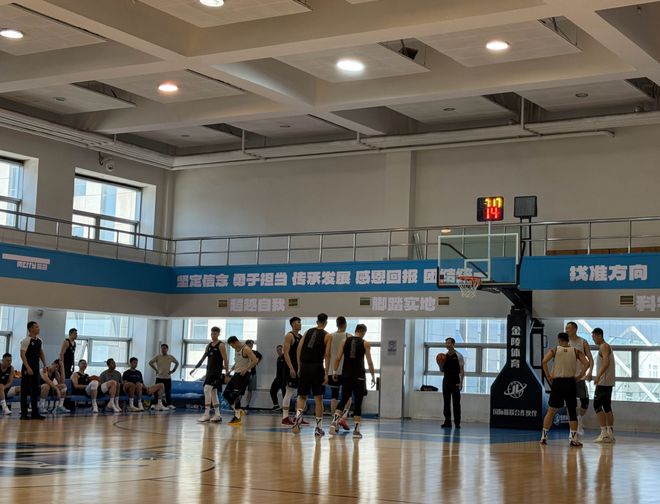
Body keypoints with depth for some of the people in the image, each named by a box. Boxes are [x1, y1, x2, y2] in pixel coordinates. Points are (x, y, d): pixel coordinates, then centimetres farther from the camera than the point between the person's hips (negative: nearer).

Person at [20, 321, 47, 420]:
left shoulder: (39, 340, 10)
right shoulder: (26, 340, -12)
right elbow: (22, 354, -17)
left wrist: (45, 364, 12)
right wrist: (28, 367, -23)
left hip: (36, 368, 7)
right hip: (27, 368, -7)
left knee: (35, 390, 8)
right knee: (25, 391, -3)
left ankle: (35, 413, 13)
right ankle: (24, 414, 0)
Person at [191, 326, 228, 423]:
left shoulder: (221, 345, -7)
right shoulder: (209, 345, 14)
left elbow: (225, 360, -11)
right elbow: (203, 358, 20)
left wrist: (227, 372, -16)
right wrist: (195, 368, 15)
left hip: (217, 371, -8)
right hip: (209, 371, 8)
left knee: (207, 389, -18)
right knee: (213, 392, 9)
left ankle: (206, 414, -18)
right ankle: (217, 415, 13)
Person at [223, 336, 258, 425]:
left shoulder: (246, 349, -15)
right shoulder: (236, 350, 12)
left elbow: (255, 361, -23)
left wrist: (246, 369, -29)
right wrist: (232, 368, 12)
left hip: (244, 374, -10)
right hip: (236, 373, 10)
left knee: (236, 395, -14)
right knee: (226, 394, 8)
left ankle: (237, 417, -6)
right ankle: (238, 411, 16)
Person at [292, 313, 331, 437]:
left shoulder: (308, 332, 12)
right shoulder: (327, 336, 2)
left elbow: (299, 349, 7)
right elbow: (327, 355, -7)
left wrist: (299, 367, 12)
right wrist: (326, 373, -6)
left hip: (304, 366, 3)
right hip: (317, 367, -3)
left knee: (302, 396, 12)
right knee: (318, 398, 5)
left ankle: (298, 415, -15)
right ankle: (319, 428, 7)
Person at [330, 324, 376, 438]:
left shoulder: (345, 341, 7)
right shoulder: (365, 344, 1)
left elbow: (338, 358, 1)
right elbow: (369, 362, -1)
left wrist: (334, 371, 6)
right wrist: (373, 377, 7)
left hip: (346, 376, 2)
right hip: (359, 376, -2)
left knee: (344, 400, 11)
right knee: (358, 403, 4)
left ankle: (334, 421, -11)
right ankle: (356, 430, 3)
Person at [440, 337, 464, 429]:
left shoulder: (458, 356, -5)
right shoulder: (444, 356, 10)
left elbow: (462, 370, -7)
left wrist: (461, 382, -15)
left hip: (455, 381, -5)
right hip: (446, 380, 5)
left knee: (456, 403, -3)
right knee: (446, 402, 5)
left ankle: (457, 422, 0)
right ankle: (447, 422, 9)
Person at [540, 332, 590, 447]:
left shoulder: (554, 350, 2)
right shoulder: (576, 351, 6)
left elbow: (544, 361, -13)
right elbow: (586, 364, -5)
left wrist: (548, 376, -3)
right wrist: (579, 376, 4)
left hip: (557, 382, 0)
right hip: (570, 382, 0)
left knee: (551, 411, 10)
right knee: (572, 411, 6)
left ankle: (544, 436, 10)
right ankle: (573, 438, -1)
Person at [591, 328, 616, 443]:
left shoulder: (604, 347, -11)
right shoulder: (606, 347, 20)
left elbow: (606, 362, -25)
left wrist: (598, 376, -32)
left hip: (603, 382, -10)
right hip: (609, 382, 10)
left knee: (597, 405, -10)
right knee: (607, 407, 11)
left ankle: (604, 433, -15)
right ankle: (610, 433, 11)